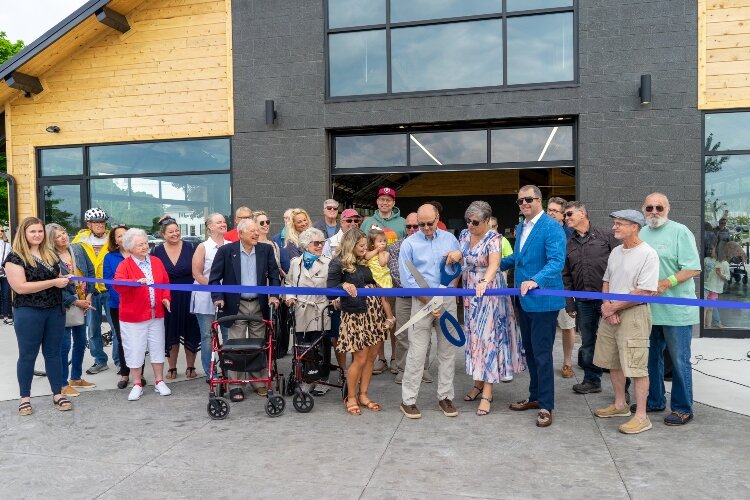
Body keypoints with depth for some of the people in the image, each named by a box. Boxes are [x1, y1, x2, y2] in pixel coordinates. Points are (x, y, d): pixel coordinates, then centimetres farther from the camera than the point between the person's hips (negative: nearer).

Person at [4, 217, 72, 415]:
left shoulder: (51, 255, 10)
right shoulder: (15, 257, -8)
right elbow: (20, 287, -18)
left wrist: (65, 279, 2)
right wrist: (53, 282, -20)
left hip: (55, 311, 5)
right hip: (28, 313, -5)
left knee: (53, 353, 10)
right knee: (27, 355, 6)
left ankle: (57, 394, 18)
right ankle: (25, 398, 19)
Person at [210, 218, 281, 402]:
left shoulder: (266, 250, 2)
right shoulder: (225, 251, -5)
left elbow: (274, 274, 5)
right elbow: (214, 277, -2)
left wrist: (274, 295, -7)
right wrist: (218, 297, -13)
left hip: (260, 305, 2)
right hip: (236, 305, -2)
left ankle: (258, 382, 22)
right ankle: (235, 386, 12)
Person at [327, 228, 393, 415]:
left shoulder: (363, 262, 12)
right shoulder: (338, 264, -9)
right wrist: (343, 285, -30)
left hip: (374, 313, 7)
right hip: (356, 315, -7)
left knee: (371, 356, 8)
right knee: (360, 358, -3)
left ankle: (363, 395, 21)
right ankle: (350, 398, 15)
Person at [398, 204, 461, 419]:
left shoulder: (450, 238, 8)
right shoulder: (409, 244, -2)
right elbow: (407, 279, -6)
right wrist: (429, 303, -9)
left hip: (448, 300, 3)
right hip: (422, 301, -3)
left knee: (447, 351, 9)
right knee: (417, 353, -3)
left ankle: (445, 396, 21)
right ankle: (408, 400, 8)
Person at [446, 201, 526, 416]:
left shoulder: (493, 238, -16)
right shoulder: (464, 234, 4)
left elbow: (494, 264, -31)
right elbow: (459, 261, 10)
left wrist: (484, 282, -50)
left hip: (489, 293, -6)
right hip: (469, 293, 7)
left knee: (488, 337, -5)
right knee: (473, 336, 12)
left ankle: (487, 393, 0)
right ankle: (478, 383, 25)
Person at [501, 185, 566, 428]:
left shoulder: (551, 227, -13)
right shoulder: (520, 227, 13)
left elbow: (557, 261, -24)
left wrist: (536, 280, -37)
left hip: (543, 300, -8)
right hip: (524, 300, 8)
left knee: (542, 353, -2)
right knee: (530, 351, 17)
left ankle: (545, 406, 10)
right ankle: (535, 397, 31)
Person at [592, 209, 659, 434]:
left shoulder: (648, 254, -13)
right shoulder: (615, 252, 11)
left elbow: (644, 292, -17)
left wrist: (613, 307, -12)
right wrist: (606, 305, -2)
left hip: (633, 314, -8)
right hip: (610, 313, 8)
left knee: (636, 366, -4)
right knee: (613, 362, 16)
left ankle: (641, 416, 7)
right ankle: (620, 405, 32)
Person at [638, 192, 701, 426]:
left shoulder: (680, 232, -7)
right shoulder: (641, 234, 11)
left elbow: (693, 269, -12)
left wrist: (666, 283, -22)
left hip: (676, 310, -6)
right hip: (649, 309, 6)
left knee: (679, 360, 2)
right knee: (652, 357, 15)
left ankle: (682, 408, 15)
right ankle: (655, 401, 30)